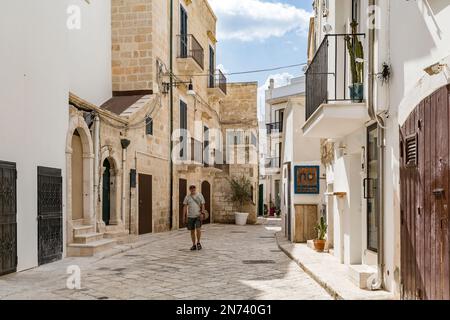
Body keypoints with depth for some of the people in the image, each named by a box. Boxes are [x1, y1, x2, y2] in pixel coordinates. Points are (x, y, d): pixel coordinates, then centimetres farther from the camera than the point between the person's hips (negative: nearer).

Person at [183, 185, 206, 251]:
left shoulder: (200, 195, 1)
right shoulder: (187, 197, 4)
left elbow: (203, 205, 1)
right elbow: (185, 207, 4)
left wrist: (202, 213, -11)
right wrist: (184, 216, -1)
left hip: (198, 216, -2)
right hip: (190, 216, 2)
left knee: (198, 229, -15)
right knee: (192, 231, 6)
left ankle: (198, 243, 5)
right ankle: (194, 245, 15)